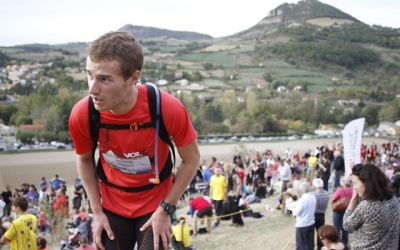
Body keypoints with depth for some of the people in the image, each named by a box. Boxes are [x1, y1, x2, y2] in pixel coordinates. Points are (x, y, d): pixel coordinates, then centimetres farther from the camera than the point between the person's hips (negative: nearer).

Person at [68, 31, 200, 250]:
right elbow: (84, 159, 0)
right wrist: (97, 212, -3)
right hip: (112, 207, 2)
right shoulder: (81, 115, -23)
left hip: (155, 205, -2)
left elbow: (191, 160, -12)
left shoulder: (168, 108, -30)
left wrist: (165, 209, -13)